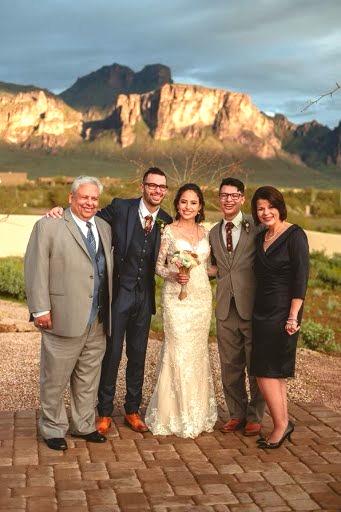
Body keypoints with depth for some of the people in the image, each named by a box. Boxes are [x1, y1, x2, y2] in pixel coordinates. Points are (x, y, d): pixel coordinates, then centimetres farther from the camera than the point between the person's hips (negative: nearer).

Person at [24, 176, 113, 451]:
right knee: (55, 379, 7)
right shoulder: (48, 226, -5)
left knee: (89, 379, 16)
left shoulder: (105, 228, 13)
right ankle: (53, 429, 23)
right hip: (64, 319, -5)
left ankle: (84, 425, 31)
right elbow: (36, 269, -8)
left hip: (98, 322, 5)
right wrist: (40, 309, -13)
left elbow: (108, 269, 14)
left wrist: (109, 311, 10)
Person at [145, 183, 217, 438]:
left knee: (199, 351, 8)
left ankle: (198, 413, 19)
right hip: (176, 297, -4)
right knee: (179, 351, -6)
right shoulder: (168, 231, -1)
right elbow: (158, 265, 1)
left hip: (202, 297, 4)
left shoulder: (205, 232, 11)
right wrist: (173, 274, -16)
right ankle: (176, 414, 6)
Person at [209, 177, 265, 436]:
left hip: (253, 306, -4)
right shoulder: (214, 233, 14)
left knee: (256, 365, 5)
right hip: (226, 308, 4)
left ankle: (255, 417, 20)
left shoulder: (257, 227, -2)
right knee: (230, 366, 10)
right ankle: (236, 414, 25)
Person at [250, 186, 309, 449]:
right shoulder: (260, 238, 12)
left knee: (265, 370, -7)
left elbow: (301, 278, -15)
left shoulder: (295, 235, -10)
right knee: (275, 372, 10)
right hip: (263, 310, 8)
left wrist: (293, 316, -20)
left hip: (282, 311, -8)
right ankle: (283, 423, 19)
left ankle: (281, 424, 6)